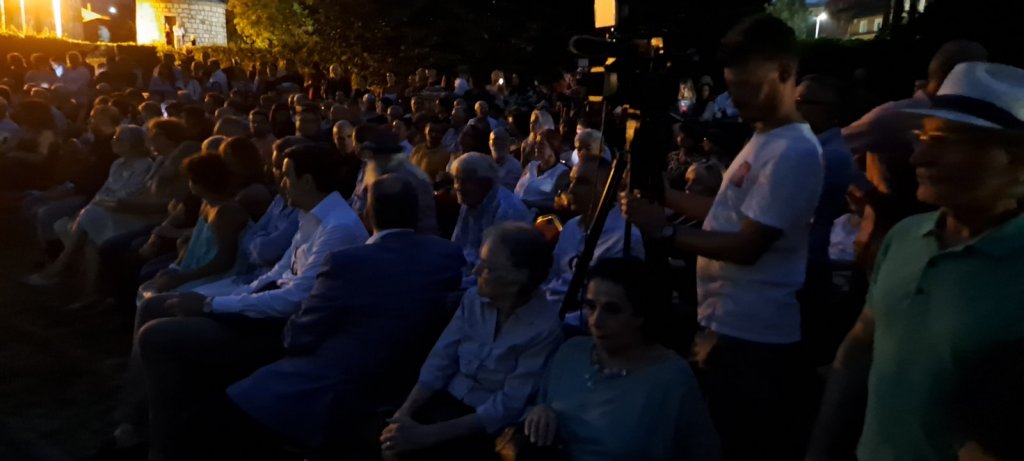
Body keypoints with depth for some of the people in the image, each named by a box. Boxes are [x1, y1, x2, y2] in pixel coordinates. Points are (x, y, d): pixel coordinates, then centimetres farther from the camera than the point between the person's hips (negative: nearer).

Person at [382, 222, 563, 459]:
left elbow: (507, 409, -19)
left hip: (488, 428, -5)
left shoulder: (544, 328, -18)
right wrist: (404, 412, -15)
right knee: (379, 435, -14)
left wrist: (427, 435, -22)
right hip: (447, 402, 5)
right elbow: (439, 361, 1)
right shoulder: (473, 298, 0)